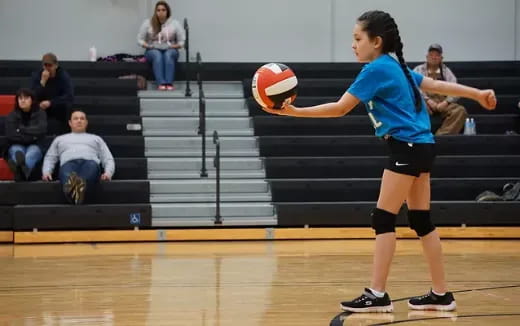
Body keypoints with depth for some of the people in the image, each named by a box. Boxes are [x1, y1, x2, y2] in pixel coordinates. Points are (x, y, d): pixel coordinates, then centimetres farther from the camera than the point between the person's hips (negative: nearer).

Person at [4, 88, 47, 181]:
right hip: (17, 145, 0)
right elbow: (10, 135, -8)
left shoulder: (40, 114, 7)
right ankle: (20, 172, -78)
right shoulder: (12, 115, 6)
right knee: (17, 152, -37)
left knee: (30, 155, -37)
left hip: (34, 146, 0)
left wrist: (21, 129, -9)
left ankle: (22, 172, -77)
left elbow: (42, 129, -11)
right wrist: (31, 136, -9)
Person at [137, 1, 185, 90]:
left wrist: (175, 46, -14)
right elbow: (140, 39, 4)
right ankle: (161, 83, -48)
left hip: (170, 50, 0)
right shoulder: (148, 23, 3)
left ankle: (169, 83, -46)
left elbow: (182, 41, 3)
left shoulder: (175, 23, 3)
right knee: (157, 55, -36)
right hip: (153, 50, 0)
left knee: (168, 55, -36)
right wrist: (147, 46, -12)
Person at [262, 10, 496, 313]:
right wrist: (478, 94, 25)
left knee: (383, 219, -7)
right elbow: (437, 85, 20)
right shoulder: (396, 68, 15)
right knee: (421, 220, 10)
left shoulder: (377, 69, -11)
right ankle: (441, 294, 12)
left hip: (408, 148, -9)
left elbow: (340, 108, -14)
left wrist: (293, 111, -15)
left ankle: (377, 295, -8)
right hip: (420, 146, 9)